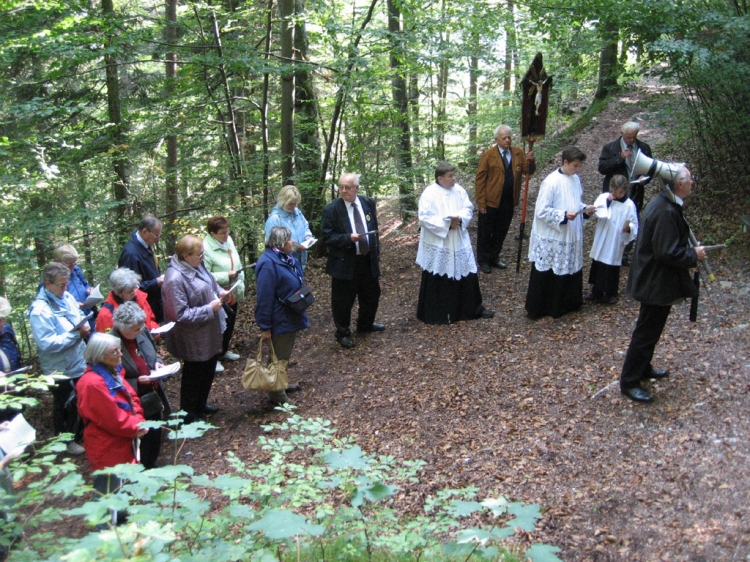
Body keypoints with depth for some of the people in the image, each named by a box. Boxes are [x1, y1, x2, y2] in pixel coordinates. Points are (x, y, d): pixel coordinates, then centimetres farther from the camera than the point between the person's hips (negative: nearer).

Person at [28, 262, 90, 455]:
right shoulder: (39, 310, -25)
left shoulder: (67, 297, -1)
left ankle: (78, 433, 46)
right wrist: (76, 333, -27)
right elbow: (48, 344, -29)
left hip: (79, 362, 7)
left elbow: (80, 316, 13)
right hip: (60, 369, -7)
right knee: (63, 406, 14)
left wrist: (85, 327, -10)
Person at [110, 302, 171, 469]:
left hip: (154, 396, 7)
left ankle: (151, 465, 47)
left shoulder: (143, 331, -7)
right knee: (140, 438, 10)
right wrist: (137, 382, -26)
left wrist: (157, 362, -7)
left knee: (155, 434, 23)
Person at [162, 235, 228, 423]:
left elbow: (210, 282, 18)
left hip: (209, 333, 9)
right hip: (193, 339, -9)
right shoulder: (175, 279, -30)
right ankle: (189, 414, 30)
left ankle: (201, 404, 45)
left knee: (209, 369, 24)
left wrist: (219, 291, -3)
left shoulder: (196, 266, -2)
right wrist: (209, 308, -26)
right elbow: (180, 314, -29)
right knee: (194, 375, 10)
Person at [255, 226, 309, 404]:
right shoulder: (268, 263, -26)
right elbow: (264, 298, -25)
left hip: (291, 317, 9)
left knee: (285, 355, 23)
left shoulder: (287, 258, 4)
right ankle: (276, 394, 20)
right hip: (280, 321, -9)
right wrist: (265, 327, -22)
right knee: (279, 357, 6)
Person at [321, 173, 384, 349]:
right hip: (345, 262, -5)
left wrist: (376, 254, 10)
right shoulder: (331, 209, -12)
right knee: (343, 301, 5)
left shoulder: (368, 203, 2)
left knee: (372, 295, 20)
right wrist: (348, 238, -28)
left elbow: (374, 230, 10)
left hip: (368, 260, 5)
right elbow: (328, 236, -13)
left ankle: (365, 324, 45)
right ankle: (343, 333, 26)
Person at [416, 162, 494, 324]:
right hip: (437, 245, -5)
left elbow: (468, 209, 7)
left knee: (467, 275, 11)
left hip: (459, 243, 5)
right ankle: (433, 314, 16)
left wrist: (460, 219, -14)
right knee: (437, 280, 3)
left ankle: (474, 308, 26)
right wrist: (446, 223, -22)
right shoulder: (429, 193, -12)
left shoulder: (459, 190, 4)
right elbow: (424, 218, -17)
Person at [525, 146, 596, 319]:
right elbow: (542, 211, -19)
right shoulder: (551, 182, -19)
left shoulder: (575, 179, 6)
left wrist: (584, 208, -1)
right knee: (547, 275, 2)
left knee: (571, 270, 16)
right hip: (552, 238, -8)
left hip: (571, 236, 8)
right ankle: (538, 308, 15)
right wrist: (563, 215, -26)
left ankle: (567, 303, 33)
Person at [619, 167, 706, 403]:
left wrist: (689, 253, 7)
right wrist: (694, 256, -14)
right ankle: (629, 382, 11)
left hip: (653, 279, 11)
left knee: (649, 330, 24)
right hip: (656, 283, -11)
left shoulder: (664, 204, 6)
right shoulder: (666, 212, -27)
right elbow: (668, 253, -29)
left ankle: (643, 368, 40)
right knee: (646, 333, 0)